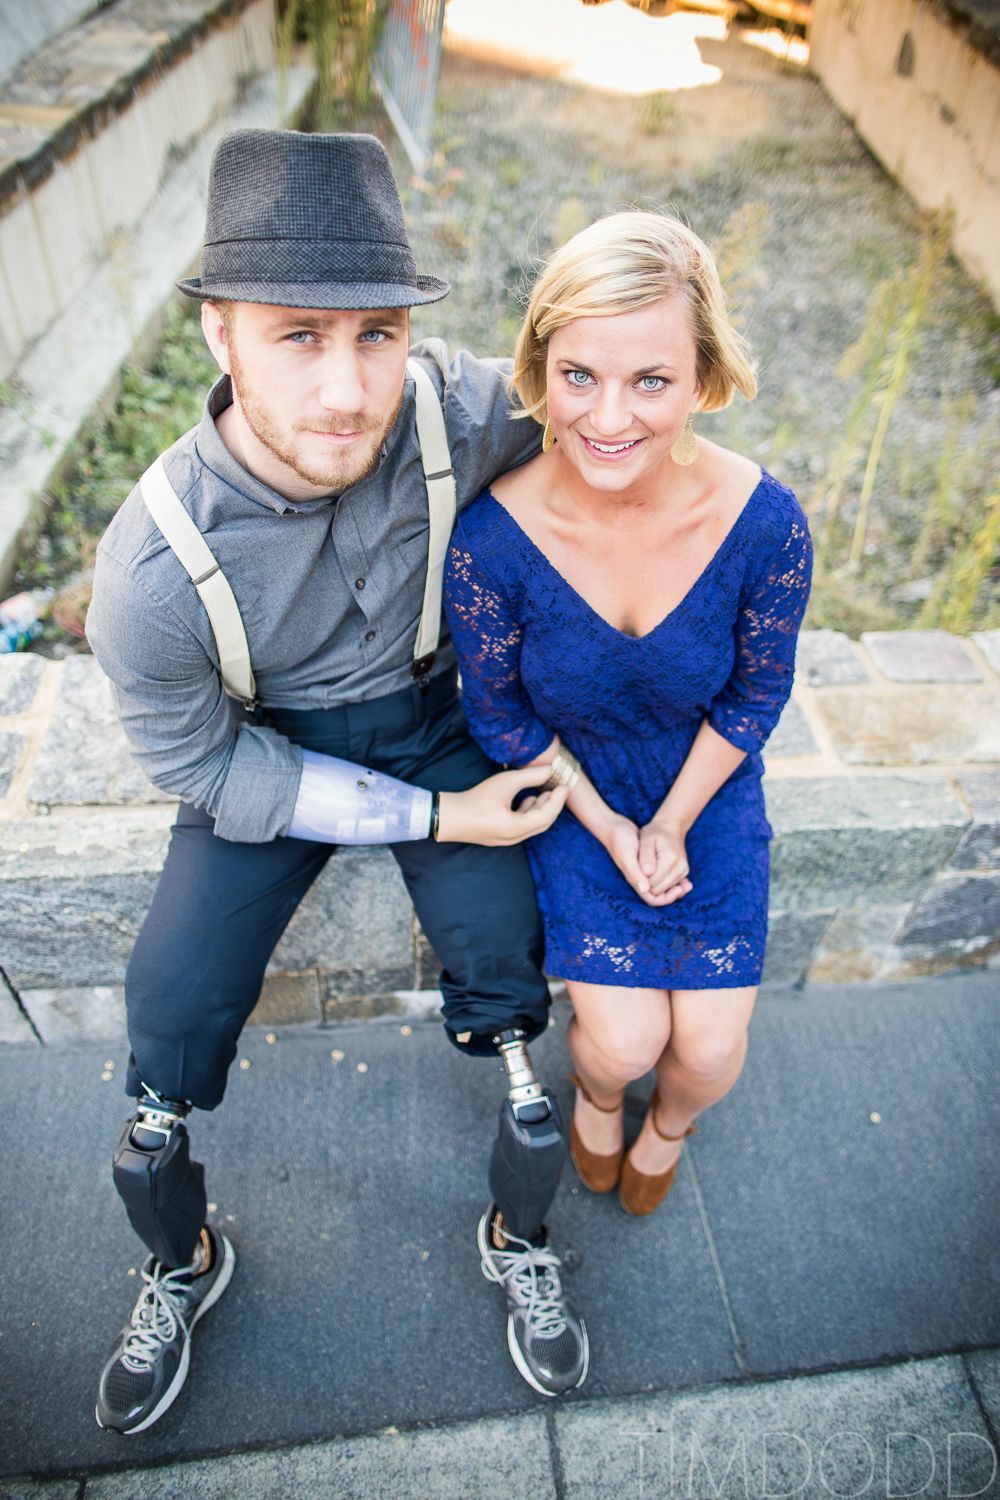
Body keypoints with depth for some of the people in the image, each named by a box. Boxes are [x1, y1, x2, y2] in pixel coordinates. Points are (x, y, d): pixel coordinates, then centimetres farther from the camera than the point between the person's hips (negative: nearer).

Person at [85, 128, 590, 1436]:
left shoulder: (461, 411, -25)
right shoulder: (153, 570, -29)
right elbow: (210, 773, -15)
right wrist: (430, 817, -19)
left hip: (438, 720, 2)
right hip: (265, 750, -1)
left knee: (503, 964, -5)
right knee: (173, 1010, -1)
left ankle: (518, 1243, 30)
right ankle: (184, 1268, 36)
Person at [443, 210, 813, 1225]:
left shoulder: (765, 524, -24)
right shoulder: (490, 539, -27)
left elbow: (756, 696, -6)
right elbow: (499, 713, -10)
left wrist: (674, 824, -6)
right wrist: (607, 828, -9)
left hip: (708, 789, 2)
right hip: (569, 790, -1)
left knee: (710, 1048, -1)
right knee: (623, 1039, -7)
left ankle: (672, 1121, 40)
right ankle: (596, 1087, 35)